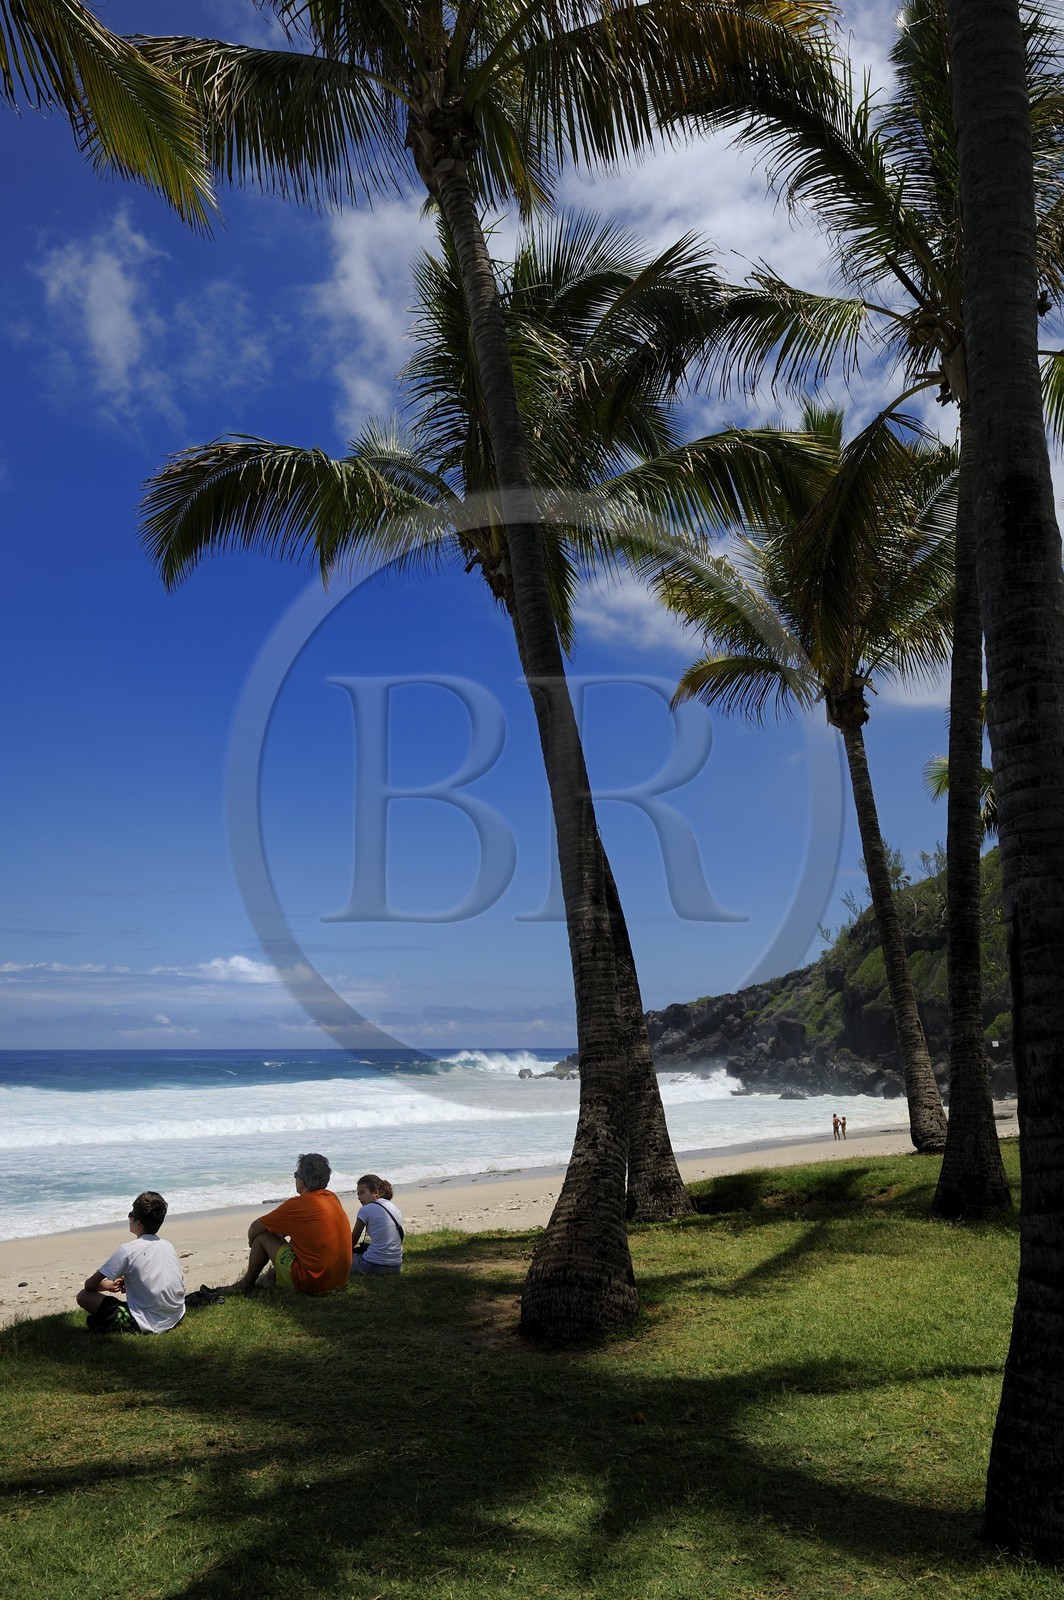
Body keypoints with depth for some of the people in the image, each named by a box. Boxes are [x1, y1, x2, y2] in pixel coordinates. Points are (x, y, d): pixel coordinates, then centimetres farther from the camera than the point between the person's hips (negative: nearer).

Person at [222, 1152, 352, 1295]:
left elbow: (255, 1227, 0)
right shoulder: (333, 1198, 7)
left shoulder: (299, 1204, -13)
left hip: (310, 1284, -7)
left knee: (263, 1237, 6)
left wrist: (252, 1240, 19)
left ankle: (246, 1284, 24)